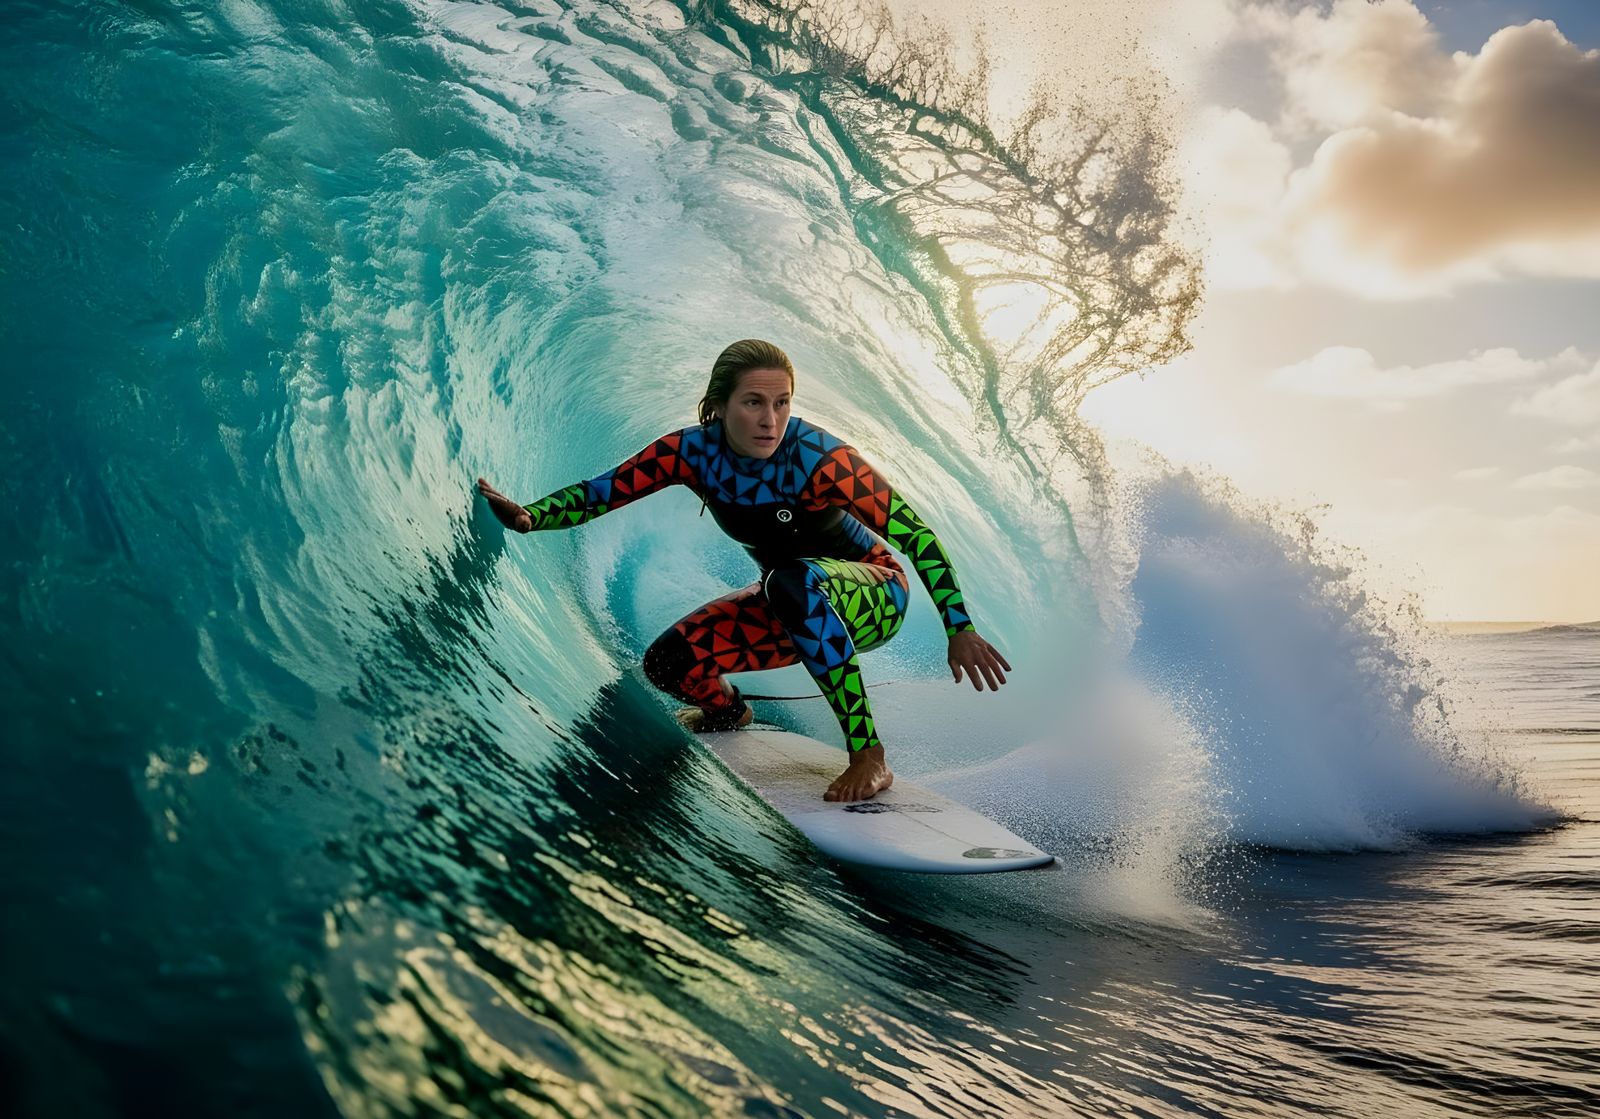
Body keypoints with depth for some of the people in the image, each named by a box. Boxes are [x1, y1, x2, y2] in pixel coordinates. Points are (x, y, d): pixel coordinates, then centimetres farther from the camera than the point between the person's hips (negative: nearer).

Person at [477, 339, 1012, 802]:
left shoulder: (819, 459, -30)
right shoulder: (694, 451, -16)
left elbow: (915, 534, -29)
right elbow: (601, 492, -11)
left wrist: (959, 630, -35)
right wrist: (529, 517, -30)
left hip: (875, 596, -5)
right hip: (791, 603, 6)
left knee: (794, 580, -39)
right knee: (668, 662, -9)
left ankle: (869, 756, -32)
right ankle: (727, 710, 29)